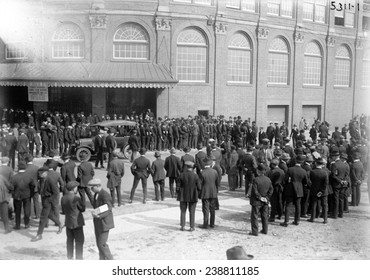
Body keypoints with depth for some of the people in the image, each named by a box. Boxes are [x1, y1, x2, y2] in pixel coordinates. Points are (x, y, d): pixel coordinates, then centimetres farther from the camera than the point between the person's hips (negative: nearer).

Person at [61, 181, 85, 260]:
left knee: (70, 241, 18)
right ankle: (79, 258, 10)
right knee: (79, 242, 5)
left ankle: (69, 258, 25)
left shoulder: (63, 198, -1)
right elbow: (82, 209, -8)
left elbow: (64, 211, 8)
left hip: (68, 223, 7)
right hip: (77, 223, -7)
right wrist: (82, 196, -4)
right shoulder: (76, 198, -22)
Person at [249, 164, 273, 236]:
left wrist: (260, 197, -10)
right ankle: (265, 230, 26)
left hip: (256, 202, -6)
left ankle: (255, 231, 4)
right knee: (264, 216, 17)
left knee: (254, 216, 4)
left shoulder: (256, 180, -19)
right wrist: (267, 198, 5)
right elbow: (271, 190, 4)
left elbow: (255, 191, -20)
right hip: (265, 202, 6)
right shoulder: (268, 180, 0)